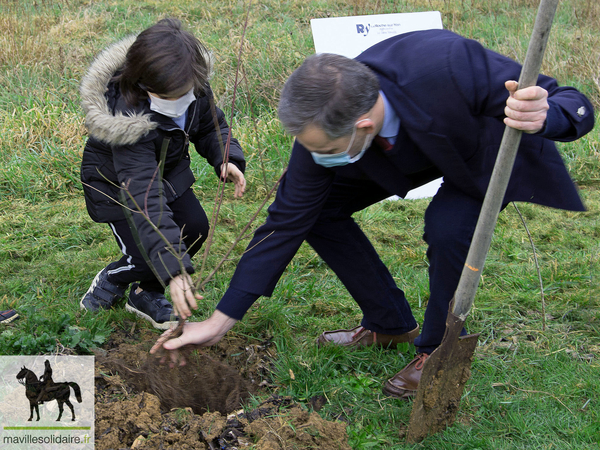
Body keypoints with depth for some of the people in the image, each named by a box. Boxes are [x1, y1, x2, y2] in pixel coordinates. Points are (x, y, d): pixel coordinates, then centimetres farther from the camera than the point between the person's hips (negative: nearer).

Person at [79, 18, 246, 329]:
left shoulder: (194, 85, -24)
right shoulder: (128, 119, -43)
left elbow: (209, 124, -2)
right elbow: (143, 195, -47)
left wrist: (226, 158, -26)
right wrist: (173, 268, -52)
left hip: (168, 169, 6)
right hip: (116, 184, -6)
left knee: (195, 228, -5)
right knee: (147, 259, -13)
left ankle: (146, 295, 18)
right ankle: (111, 280, 25)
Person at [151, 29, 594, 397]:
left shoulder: (453, 65, -44)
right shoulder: (325, 126, -28)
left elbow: (574, 104, -32)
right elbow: (286, 221, -17)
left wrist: (544, 116, -59)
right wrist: (219, 323, -14)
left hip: (491, 144, -4)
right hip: (413, 148, 4)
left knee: (448, 227, -31)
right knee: (317, 208, -8)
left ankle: (441, 349, -1)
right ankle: (390, 323, 12)